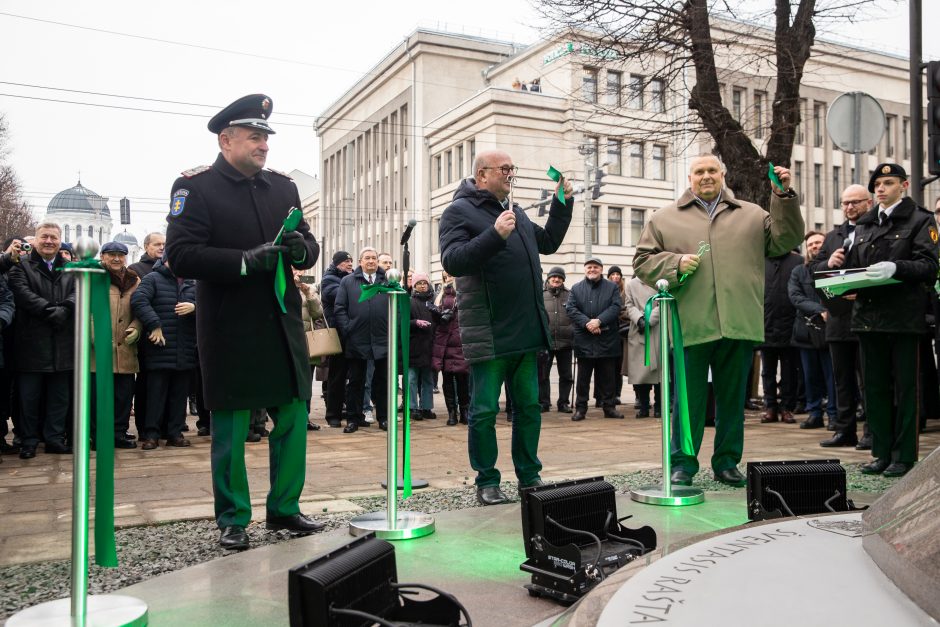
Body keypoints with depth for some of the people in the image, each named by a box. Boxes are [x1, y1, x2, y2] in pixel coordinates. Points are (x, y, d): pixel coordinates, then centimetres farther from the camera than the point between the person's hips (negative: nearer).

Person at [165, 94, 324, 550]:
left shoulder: (283, 186, 13)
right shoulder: (195, 187, -4)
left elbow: (309, 249, 15)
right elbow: (181, 256, -14)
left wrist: (301, 250, -9)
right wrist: (246, 261, -24)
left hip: (283, 325, 5)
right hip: (229, 332, -5)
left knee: (294, 418, 9)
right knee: (229, 429, 5)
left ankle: (283, 508, 26)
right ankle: (232, 519, 21)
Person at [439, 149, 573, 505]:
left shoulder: (515, 211, 19)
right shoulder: (460, 212, -5)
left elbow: (549, 242, 31)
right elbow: (452, 261, -19)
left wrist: (562, 203, 21)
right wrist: (495, 234, -27)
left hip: (526, 332, 7)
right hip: (489, 335, -7)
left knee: (529, 407, 12)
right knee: (484, 411, 1)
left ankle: (529, 476, 23)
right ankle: (487, 482, 14)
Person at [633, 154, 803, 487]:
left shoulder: (752, 215, 16)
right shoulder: (665, 219, 11)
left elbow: (785, 240, 8)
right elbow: (643, 262, 8)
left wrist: (784, 197, -1)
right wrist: (675, 263, -10)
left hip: (738, 324, 2)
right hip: (691, 326, -2)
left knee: (732, 398, 11)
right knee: (689, 399, 3)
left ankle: (727, 462, 23)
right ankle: (682, 464, 14)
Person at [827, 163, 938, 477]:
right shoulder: (863, 225, 18)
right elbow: (854, 266, 19)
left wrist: (896, 268, -26)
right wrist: (838, 263, -2)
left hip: (903, 318, -5)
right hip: (868, 316, 6)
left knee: (905, 387, 0)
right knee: (875, 388, 9)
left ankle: (904, 455, 8)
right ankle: (882, 453, 18)